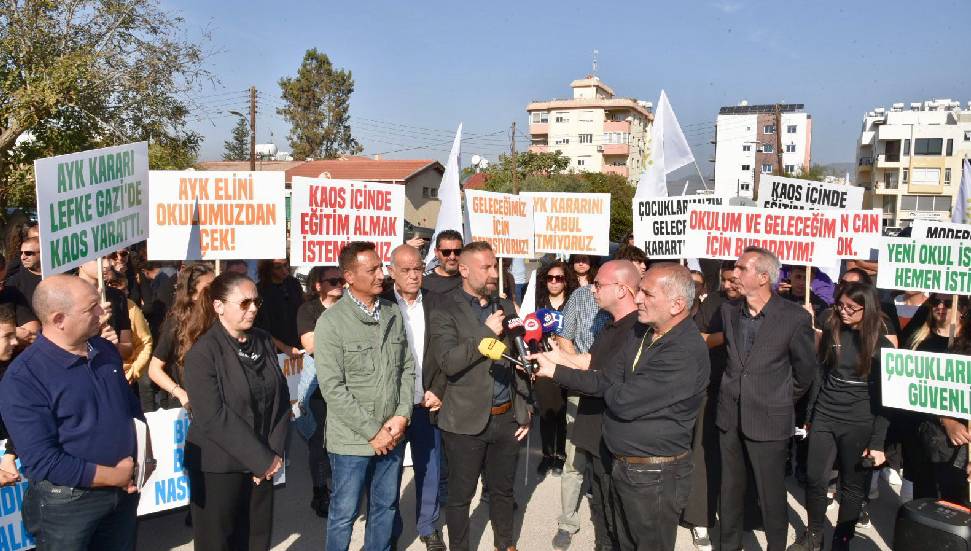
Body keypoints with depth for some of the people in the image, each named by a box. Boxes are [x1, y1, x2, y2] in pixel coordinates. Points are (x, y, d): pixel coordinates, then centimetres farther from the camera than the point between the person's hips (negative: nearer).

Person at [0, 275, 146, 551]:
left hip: (125, 492, 6)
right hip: (66, 503, -5)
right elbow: (42, 461, -23)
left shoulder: (107, 350, 1)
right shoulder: (23, 378, -20)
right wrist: (116, 476, -18)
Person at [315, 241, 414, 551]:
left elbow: (407, 368, 8)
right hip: (353, 440, -5)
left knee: (386, 507, 18)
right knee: (344, 514, 9)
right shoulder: (331, 322, -12)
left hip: (392, 435, 5)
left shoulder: (393, 314, 5)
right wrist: (373, 431, -15)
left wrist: (402, 415, -5)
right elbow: (333, 389, -15)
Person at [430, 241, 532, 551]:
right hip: (467, 420, -5)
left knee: (503, 490, 19)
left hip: (507, 417, 5)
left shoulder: (505, 307, 8)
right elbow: (448, 361, -22)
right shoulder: (446, 312, -9)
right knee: (460, 494, 10)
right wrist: (487, 333, -22)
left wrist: (525, 409, 12)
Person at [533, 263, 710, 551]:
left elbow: (624, 401, -27)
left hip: (654, 476, -8)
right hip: (622, 464, 8)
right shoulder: (642, 332, 4)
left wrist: (607, 386, -6)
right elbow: (608, 381, 2)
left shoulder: (686, 353, -27)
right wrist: (553, 370, -3)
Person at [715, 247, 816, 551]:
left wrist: (783, 400, 9)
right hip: (730, 417, 4)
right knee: (730, 491, 16)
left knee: (771, 495, 8)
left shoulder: (795, 318, -14)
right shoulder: (728, 310, 0)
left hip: (769, 420, -4)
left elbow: (805, 370, -1)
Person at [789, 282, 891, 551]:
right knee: (815, 479, 5)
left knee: (852, 487, 8)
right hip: (824, 418, 3)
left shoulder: (881, 345, -6)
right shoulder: (831, 332, 2)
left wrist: (877, 442, -9)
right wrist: (810, 414, 10)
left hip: (859, 426, -3)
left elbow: (884, 397, -6)